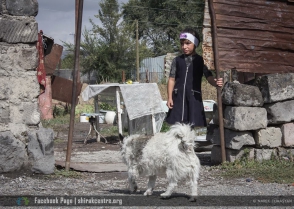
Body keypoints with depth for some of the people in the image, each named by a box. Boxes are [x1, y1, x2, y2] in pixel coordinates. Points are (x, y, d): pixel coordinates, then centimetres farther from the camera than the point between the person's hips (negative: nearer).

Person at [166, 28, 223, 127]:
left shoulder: (200, 61, 2)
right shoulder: (177, 60, 8)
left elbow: (209, 77, -7)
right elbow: (172, 79, 8)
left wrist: (215, 82, -30)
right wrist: (169, 97, 1)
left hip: (194, 97, -2)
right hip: (178, 97, 2)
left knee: (195, 125, -4)